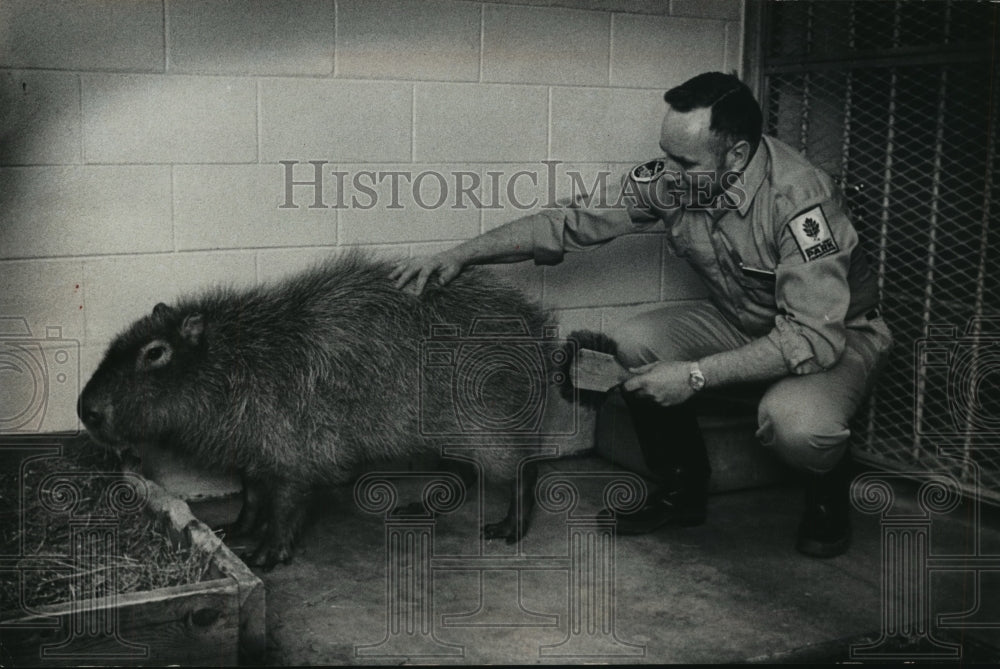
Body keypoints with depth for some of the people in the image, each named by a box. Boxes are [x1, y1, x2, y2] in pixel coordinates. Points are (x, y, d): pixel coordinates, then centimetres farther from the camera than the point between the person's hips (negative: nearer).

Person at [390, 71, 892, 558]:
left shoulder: (799, 199, -34)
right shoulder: (672, 179, -16)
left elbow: (815, 336, -36)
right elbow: (575, 220, -12)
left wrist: (695, 375, -37)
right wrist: (462, 254, -19)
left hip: (839, 332, -5)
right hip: (741, 321, 6)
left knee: (794, 421, -37)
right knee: (631, 346, -18)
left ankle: (828, 495, 2)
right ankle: (682, 490, 3)